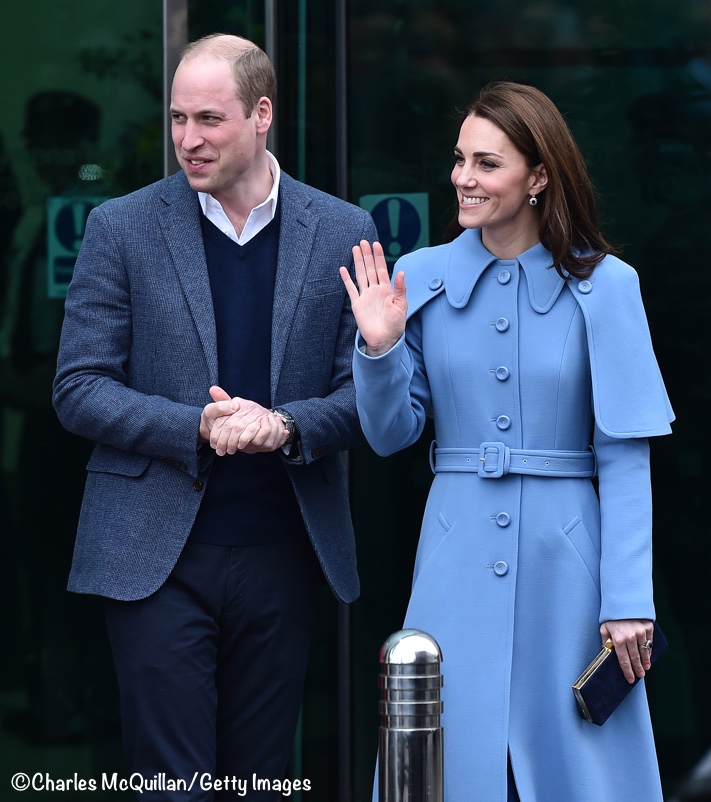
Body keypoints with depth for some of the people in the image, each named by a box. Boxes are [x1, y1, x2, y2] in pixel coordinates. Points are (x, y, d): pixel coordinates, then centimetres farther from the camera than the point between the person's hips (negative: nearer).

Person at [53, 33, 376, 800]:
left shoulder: (342, 234, 4)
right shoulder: (123, 227, 0)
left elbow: (366, 393, 5)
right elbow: (79, 390, -2)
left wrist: (284, 425, -16)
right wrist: (197, 427, -17)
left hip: (279, 556, 2)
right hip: (157, 556, -2)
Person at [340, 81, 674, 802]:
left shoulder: (603, 287, -5)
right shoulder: (423, 280, 2)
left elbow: (624, 456, -5)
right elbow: (390, 436, 7)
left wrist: (628, 601, -9)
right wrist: (379, 348, -11)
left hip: (565, 558, -2)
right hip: (458, 555, 2)